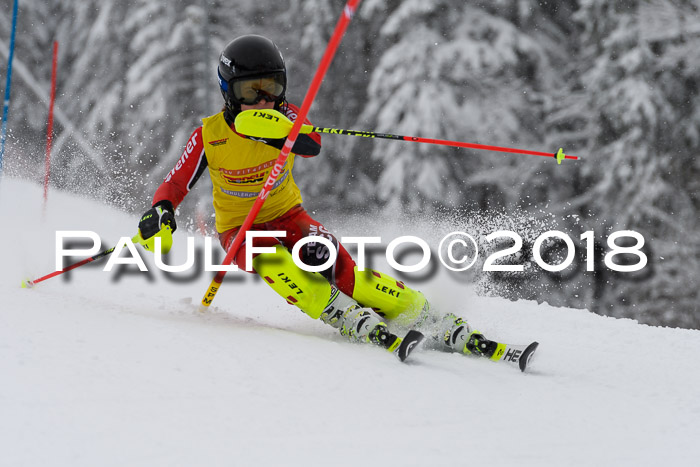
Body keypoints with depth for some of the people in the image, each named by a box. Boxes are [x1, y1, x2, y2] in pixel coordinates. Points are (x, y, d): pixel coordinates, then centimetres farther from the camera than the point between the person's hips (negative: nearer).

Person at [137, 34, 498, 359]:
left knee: (336, 267, -25)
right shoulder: (210, 136, -15)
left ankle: (433, 323, -21)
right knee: (274, 264, -36)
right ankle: (355, 322, -39)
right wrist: (160, 212, -32)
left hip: (286, 214, 1)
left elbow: (312, 146, -34)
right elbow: (175, 185, -8)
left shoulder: (282, 116, -12)